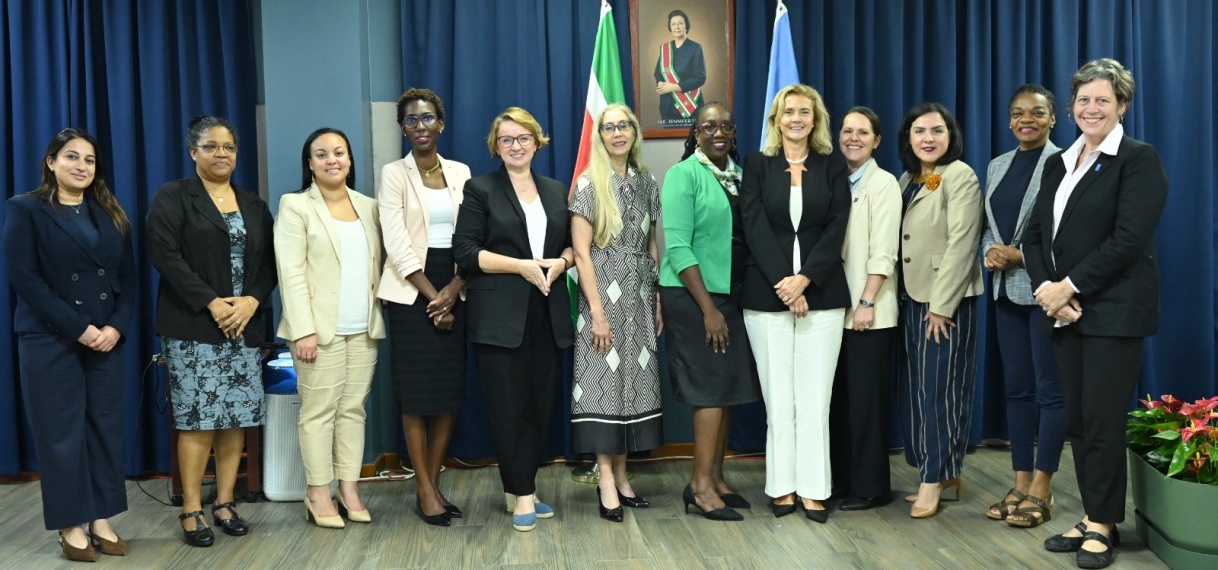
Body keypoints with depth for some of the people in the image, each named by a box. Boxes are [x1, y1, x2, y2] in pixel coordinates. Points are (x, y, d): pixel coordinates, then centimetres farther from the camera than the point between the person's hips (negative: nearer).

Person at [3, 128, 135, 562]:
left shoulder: (110, 214, 13)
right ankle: (71, 526, 11)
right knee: (61, 432, 1)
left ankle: (101, 521, 14)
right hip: (50, 340, -4)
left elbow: (127, 277, 9)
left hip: (106, 340, 4)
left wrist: (116, 326, -7)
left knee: (105, 428, 5)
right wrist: (78, 328, -15)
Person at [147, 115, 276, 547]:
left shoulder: (254, 204, 16)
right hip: (193, 328, -4)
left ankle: (225, 503, 14)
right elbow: (165, 255, -9)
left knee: (237, 417, 4)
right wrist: (211, 303, -16)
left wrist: (251, 301, -9)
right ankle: (191, 510, 3)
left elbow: (269, 262, 10)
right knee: (197, 418, -5)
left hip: (245, 327, 4)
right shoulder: (172, 197, 2)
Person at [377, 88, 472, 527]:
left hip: (453, 289, 4)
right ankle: (424, 489, 9)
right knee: (417, 392, -1)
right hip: (411, 293, -3)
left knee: (451, 389, 4)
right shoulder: (394, 174, 0)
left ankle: (435, 482, 16)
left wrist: (453, 289, -8)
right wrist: (431, 296, -12)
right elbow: (397, 245, -8)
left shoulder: (460, 172, 10)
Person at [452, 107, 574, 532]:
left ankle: (518, 487, 20)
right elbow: (465, 251, -8)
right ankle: (522, 493, 10)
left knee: (543, 403, 6)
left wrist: (559, 263, -6)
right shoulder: (480, 189, 0)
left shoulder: (556, 191, 15)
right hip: (500, 316, -4)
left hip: (548, 314, 5)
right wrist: (521, 265, -16)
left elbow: (571, 244, 17)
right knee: (509, 406, -1)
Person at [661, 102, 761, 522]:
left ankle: (715, 477, 19)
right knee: (711, 387, -6)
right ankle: (700, 486, 2)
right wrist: (708, 307, -17)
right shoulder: (683, 175, -8)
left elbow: (746, 235, 13)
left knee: (728, 388, 9)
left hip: (732, 294, 6)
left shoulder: (737, 174, 10)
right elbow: (678, 247, -14)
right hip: (693, 296, -6)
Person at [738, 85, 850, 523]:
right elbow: (754, 227, -3)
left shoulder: (833, 166, 9)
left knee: (815, 397, 0)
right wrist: (781, 282, -13)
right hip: (767, 293, 0)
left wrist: (804, 279, -13)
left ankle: (813, 489, 8)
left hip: (821, 294, 1)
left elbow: (835, 230, 0)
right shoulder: (757, 165, 7)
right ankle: (782, 487, 11)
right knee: (778, 397, 2)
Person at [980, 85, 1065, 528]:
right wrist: (991, 253, -4)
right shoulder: (997, 166, 13)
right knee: (1016, 387, 10)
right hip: (1007, 289, 7)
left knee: (1049, 388, 0)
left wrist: (1021, 255, -16)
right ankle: (1020, 484, 19)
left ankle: (1040, 491, 8)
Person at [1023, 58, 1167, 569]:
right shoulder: (1058, 164, 15)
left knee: (1102, 420, -2)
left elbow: (1129, 239, -16)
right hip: (1065, 311, 6)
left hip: (1113, 312, -6)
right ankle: (1091, 519, 21)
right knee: (1077, 420, 10)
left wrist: (1070, 287, -16)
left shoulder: (1139, 159, -5)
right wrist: (1045, 288, -7)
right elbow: (1036, 235, 10)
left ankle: (1103, 524, 12)